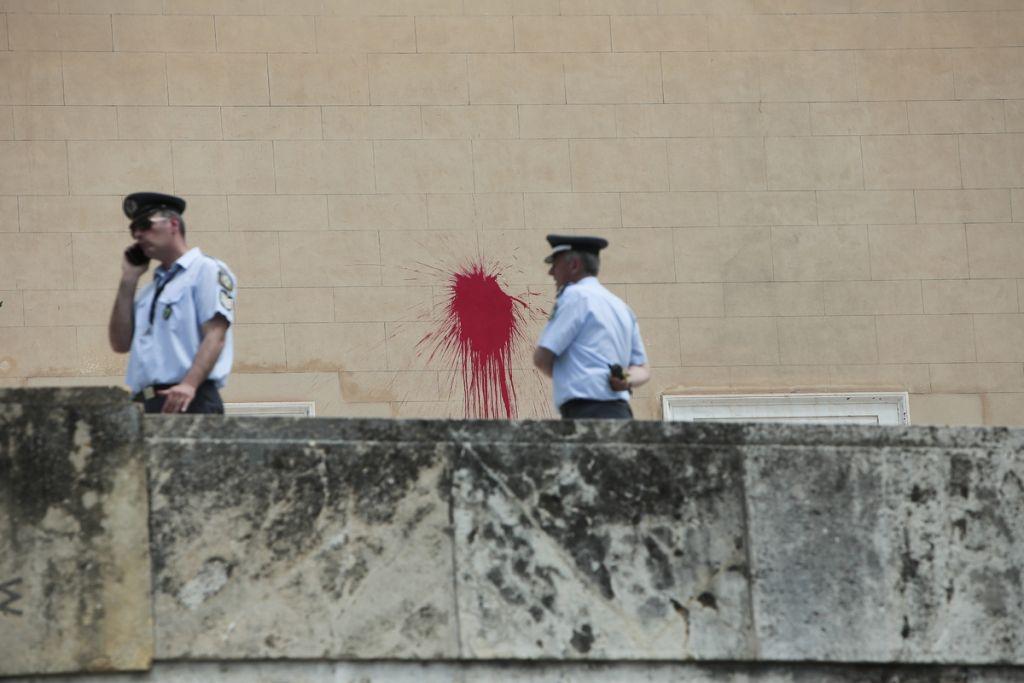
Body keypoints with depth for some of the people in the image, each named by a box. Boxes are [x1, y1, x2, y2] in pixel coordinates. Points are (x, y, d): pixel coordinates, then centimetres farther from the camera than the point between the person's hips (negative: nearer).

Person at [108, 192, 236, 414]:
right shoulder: (148, 291, 27)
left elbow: (215, 336, -9)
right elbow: (121, 343, 19)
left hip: (189, 403, -7)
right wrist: (129, 279, 17)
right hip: (144, 403, 7)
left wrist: (189, 385, -24)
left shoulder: (207, 271, 3)